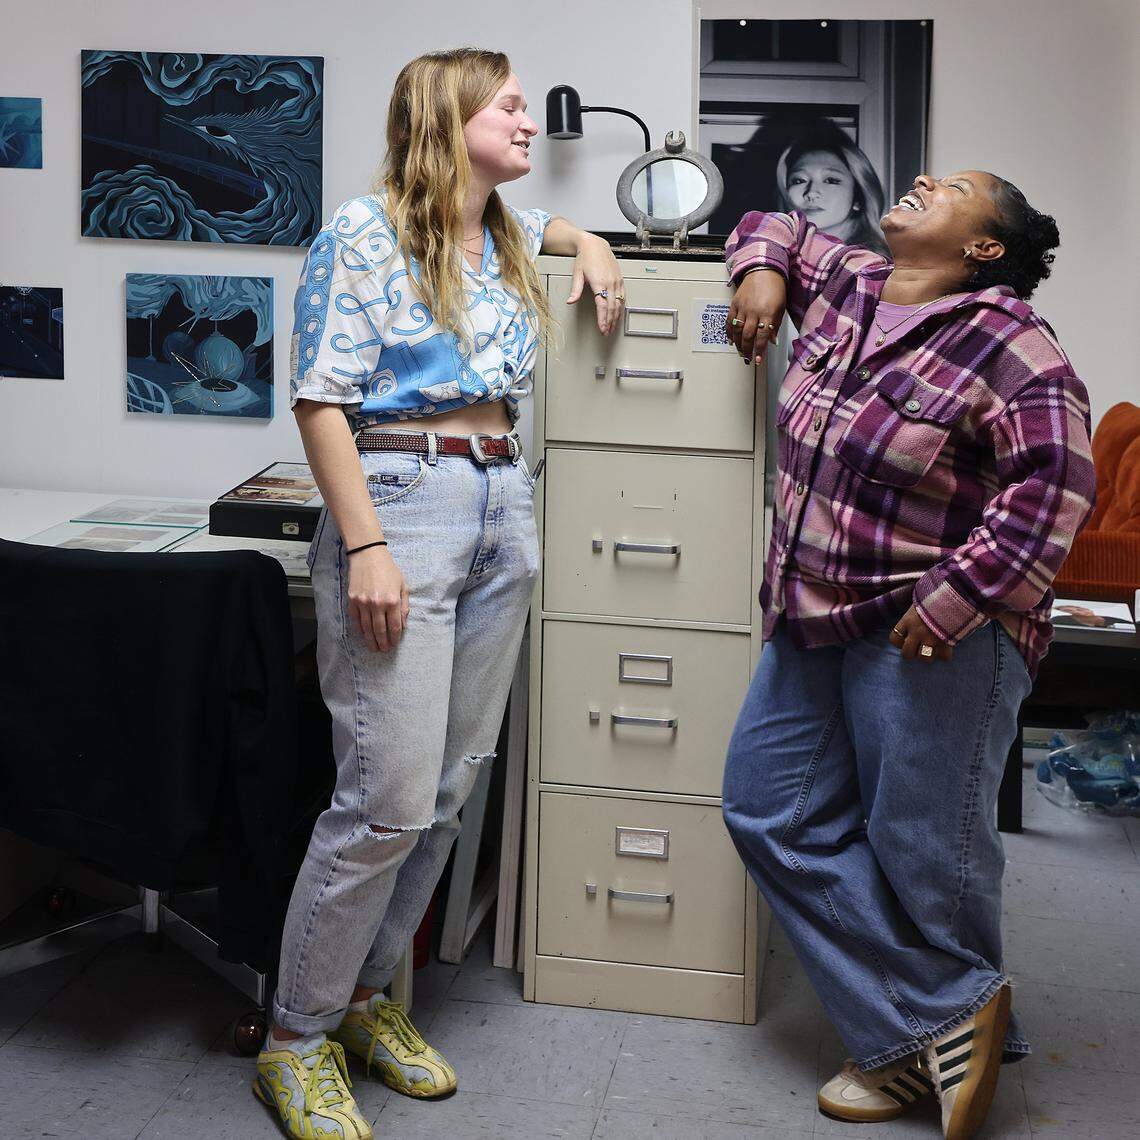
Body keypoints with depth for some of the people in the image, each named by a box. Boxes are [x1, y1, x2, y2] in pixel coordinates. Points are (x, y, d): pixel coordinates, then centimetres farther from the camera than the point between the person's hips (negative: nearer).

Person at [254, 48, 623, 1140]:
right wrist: (366, 547, -19)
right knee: (389, 799, -10)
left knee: (449, 788, 9)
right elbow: (322, 398, -11)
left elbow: (542, 218, 43)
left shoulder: (505, 236, 16)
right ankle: (296, 1039, 6)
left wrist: (589, 245, 20)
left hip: (503, 508, 8)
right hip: (401, 499, -8)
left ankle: (364, 994, 25)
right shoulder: (366, 231, -6)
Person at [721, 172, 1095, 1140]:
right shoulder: (844, 288, 9)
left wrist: (956, 598, -27)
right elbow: (777, 227, 28)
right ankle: (924, 1030, 10)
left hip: (935, 635, -9)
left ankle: (955, 1012, 26)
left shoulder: (1002, 344, -15)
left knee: (924, 850, -1)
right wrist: (762, 268, 4)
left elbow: (1053, 481, -23)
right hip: (816, 622, 9)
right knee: (773, 809, 7)